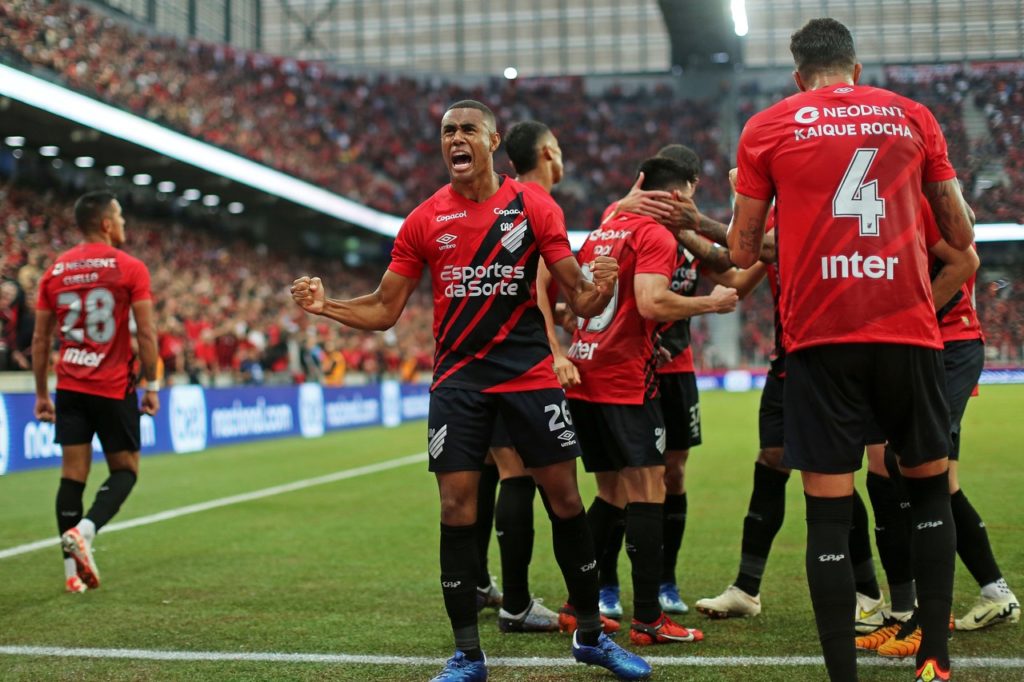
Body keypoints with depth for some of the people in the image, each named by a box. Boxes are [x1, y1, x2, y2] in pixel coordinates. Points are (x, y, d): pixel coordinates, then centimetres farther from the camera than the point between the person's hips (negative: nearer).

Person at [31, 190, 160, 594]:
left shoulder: (56, 271, 8)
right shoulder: (129, 268, -5)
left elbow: (40, 339, 8)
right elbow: (146, 334, -10)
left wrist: (41, 393, 14)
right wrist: (151, 386, -2)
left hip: (70, 389, 4)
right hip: (114, 387, -4)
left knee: (73, 474, 5)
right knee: (125, 470, 9)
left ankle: (74, 570, 3)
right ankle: (83, 531, -15)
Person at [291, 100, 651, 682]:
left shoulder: (533, 207, -1)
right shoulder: (424, 221, 4)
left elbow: (579, 297, -1)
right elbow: (383, 311, 7)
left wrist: (597, 291, -24)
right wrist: (325, 305, -9)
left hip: (530, 372, -1)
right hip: (458, 379, 1)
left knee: (565, 498, 1)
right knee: (457, 507, -3)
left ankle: (591, 635, 18)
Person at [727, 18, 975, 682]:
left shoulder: (767, 128, 7)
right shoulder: (913, 116, 11)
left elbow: (743, 251, 9)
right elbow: (961, 235, 14)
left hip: (820, 336, -1)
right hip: (910, 329, 2)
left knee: (829, 513, 2)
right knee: (931, 488, 18)